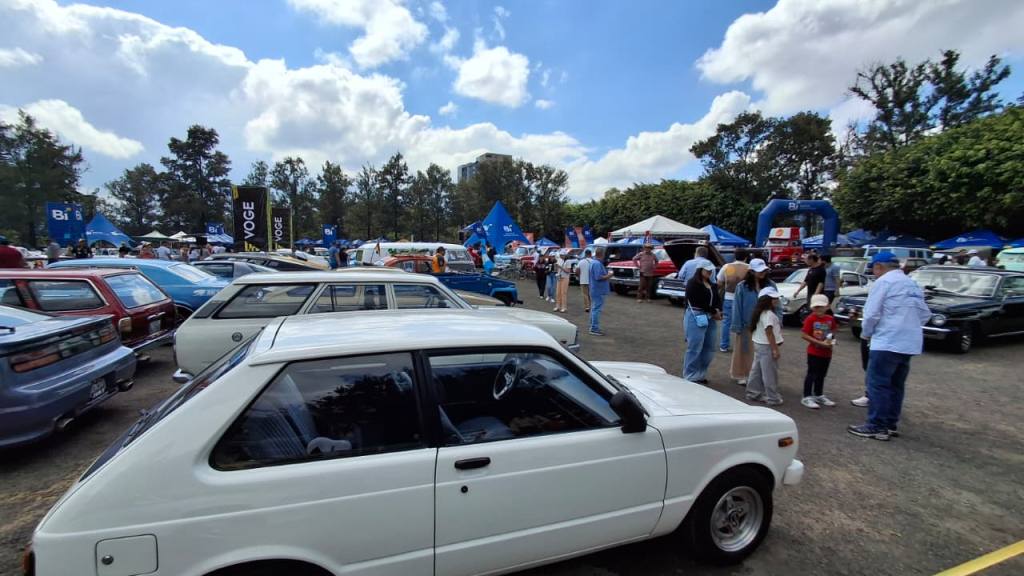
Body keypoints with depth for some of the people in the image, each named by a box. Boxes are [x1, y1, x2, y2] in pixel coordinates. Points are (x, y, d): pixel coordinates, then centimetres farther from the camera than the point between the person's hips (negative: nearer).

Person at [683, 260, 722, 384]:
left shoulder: (711, 284, 18)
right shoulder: (693, 283, -9)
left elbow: (717, 299, 11)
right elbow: (700, 302, -16)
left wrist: (718, 310, -9)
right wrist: (714, 312, -13)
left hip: (710, 318, 9)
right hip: (696, 317, -8)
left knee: (709, 348, 11)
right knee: (695, 348, -6)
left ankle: (701, 374, 23)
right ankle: (691, 377, 3)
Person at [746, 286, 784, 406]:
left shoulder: (762, 313, 11)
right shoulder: (768, 314, -19)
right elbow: (769, 332, -22)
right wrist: (775, 349, -21)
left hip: (759, 344, 10)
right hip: (767, 346, -10)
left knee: (757, 370, 15)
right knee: (770, 373, -1)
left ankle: (753, 393, 24)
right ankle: (772, 398, 6)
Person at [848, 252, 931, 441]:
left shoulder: (883, 282, -8)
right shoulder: (913, 284, 15)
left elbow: (872, 313, -13)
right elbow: (925, 314, 15)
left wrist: (865, 333, 2)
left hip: (887, 342, -8)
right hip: (909, 343, 8)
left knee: (878, 384, -3)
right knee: (896, 384, 15)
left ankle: (877, 426, -1)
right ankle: (891, 424, 22)